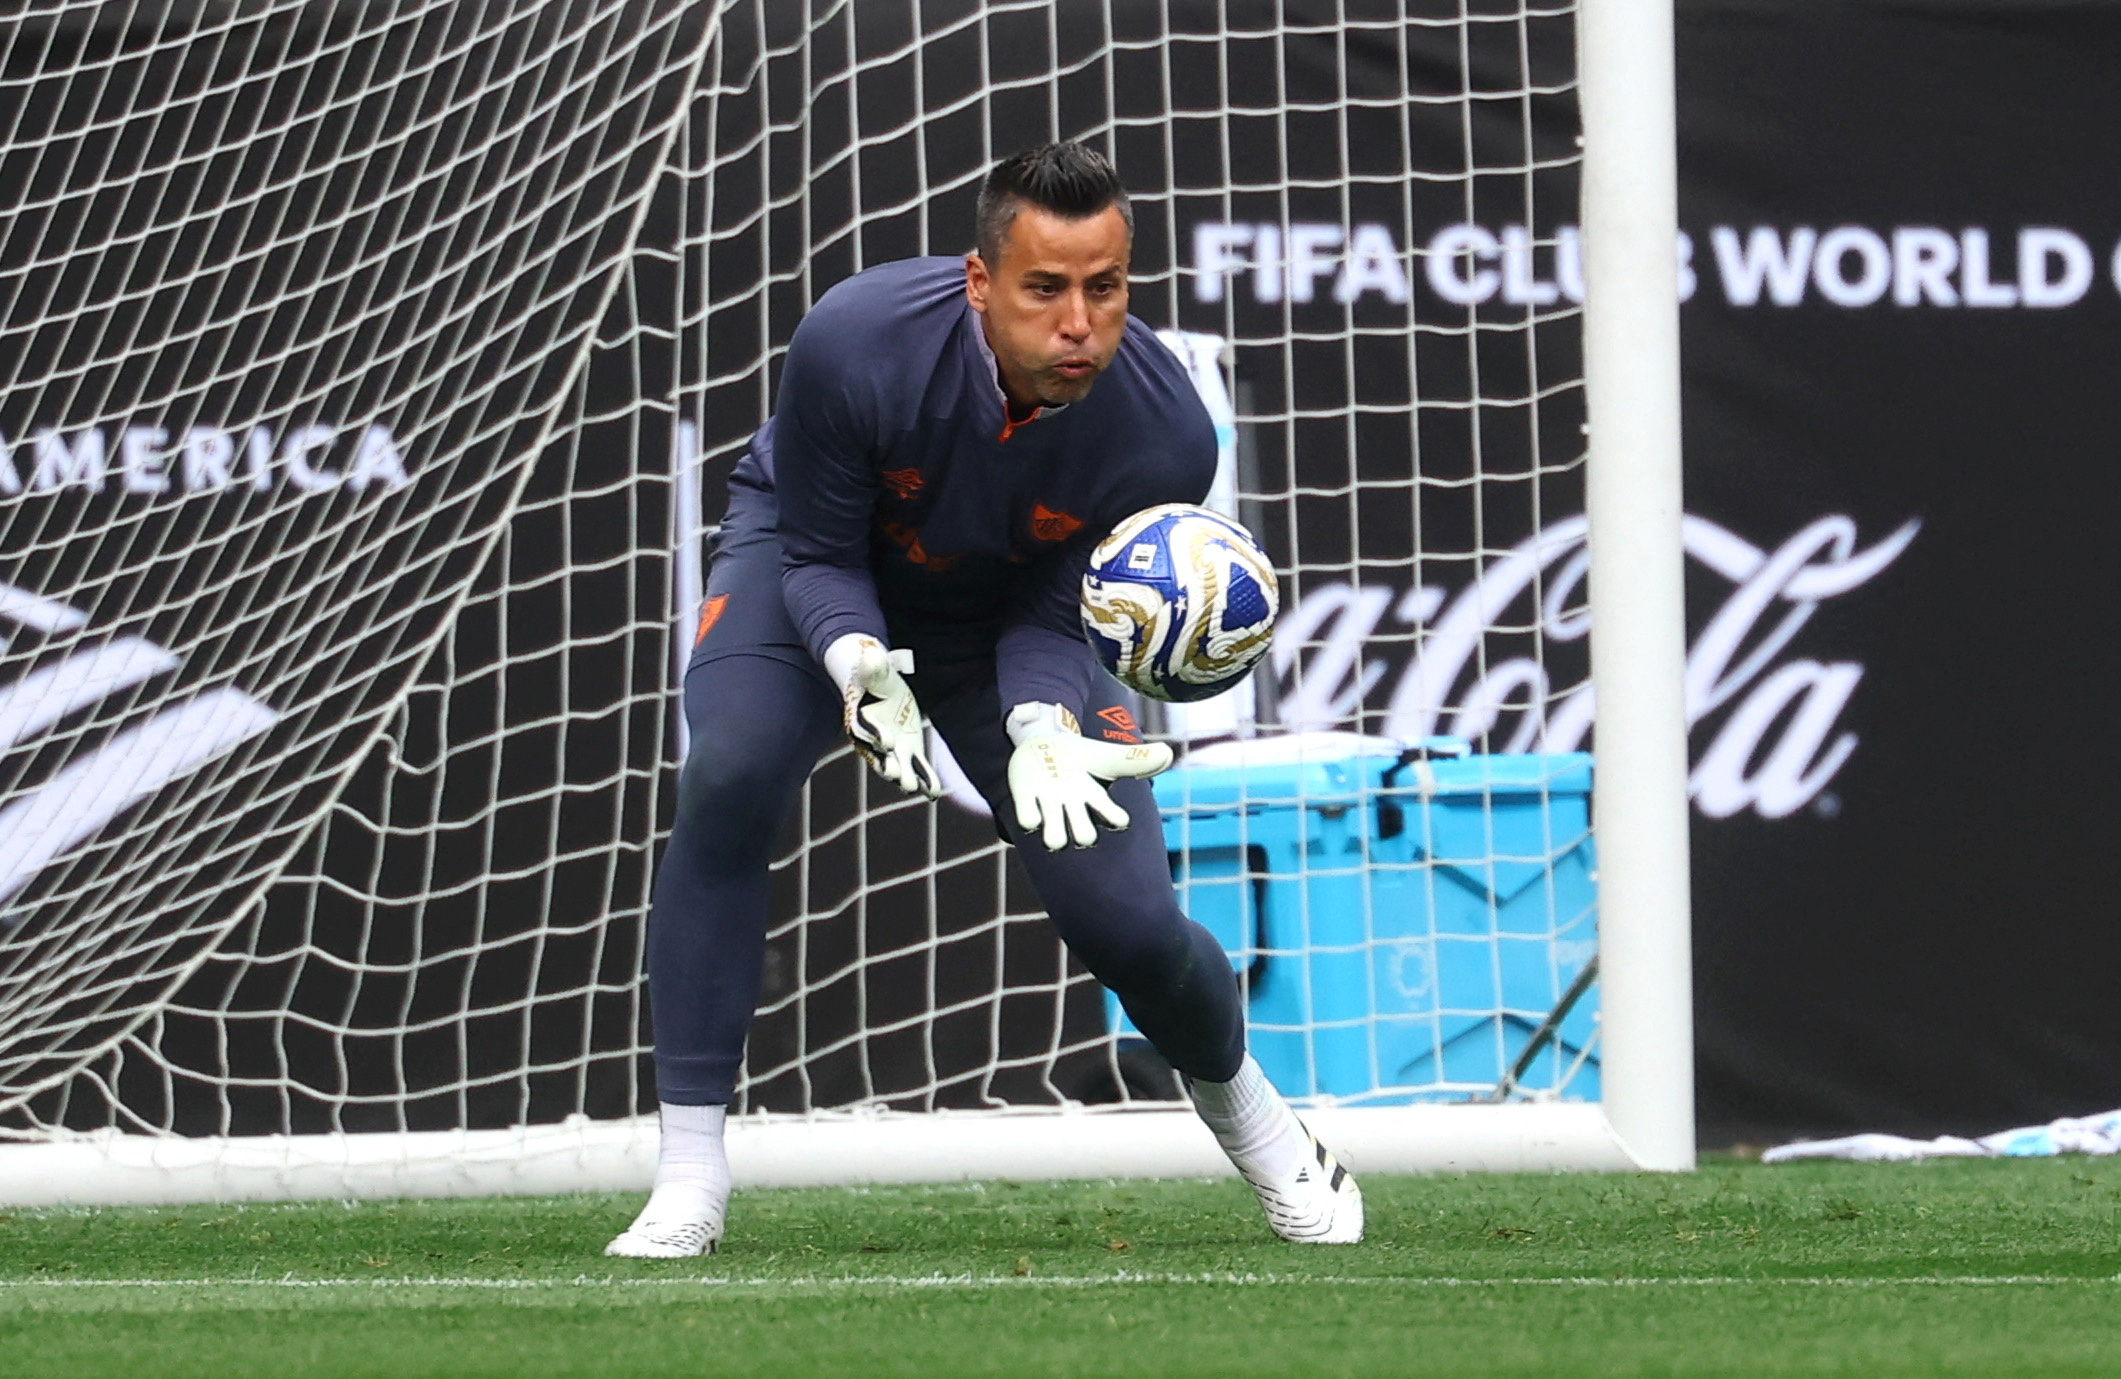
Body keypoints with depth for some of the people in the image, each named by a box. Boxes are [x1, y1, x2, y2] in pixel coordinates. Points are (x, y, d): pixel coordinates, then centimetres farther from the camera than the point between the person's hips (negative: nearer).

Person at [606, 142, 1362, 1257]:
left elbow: (1053, 614, -16)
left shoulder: (1164, 434, -30)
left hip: (1003, 619, 1)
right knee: (727, 775, -31)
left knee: (1126, 920, -10)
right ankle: (687, 1181, -23)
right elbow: (819, 553, -22)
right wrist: (860, 669, -42)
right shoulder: (855, 344, -36)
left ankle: (1243, 1109, 28)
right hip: (810, 556, -1)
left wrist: (1042, 727, -37)